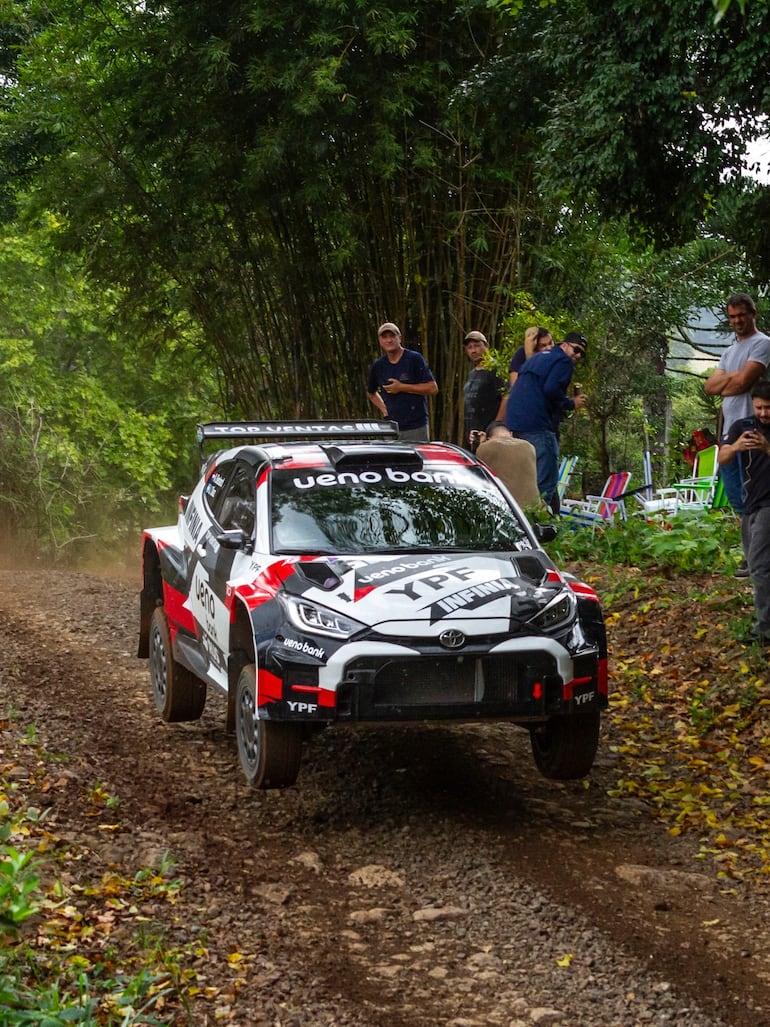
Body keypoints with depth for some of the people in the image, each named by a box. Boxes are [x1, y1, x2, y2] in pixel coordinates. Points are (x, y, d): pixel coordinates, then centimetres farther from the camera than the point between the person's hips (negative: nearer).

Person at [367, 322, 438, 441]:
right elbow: (371, 392, 28)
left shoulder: (415, 359, -4)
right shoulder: (378, 366, 9)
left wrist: (402, 387, -11)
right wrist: (383, 409, 11)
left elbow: (433, 388, -10)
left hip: (416, 428, -4)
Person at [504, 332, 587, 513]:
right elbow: (551, 389, -18)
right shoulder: (563, 361, -3)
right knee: (546, 481, -10)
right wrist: (570, 404, -2)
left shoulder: (536, 358, 26)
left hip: (514, 422, 10)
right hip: (537, 424, -10)